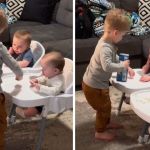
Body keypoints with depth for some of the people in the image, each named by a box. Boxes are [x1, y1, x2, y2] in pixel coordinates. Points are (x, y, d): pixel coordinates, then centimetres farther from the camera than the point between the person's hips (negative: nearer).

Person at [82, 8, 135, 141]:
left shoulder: (109, 43, -1)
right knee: (104, 107, 9)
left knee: (106, 104, 28)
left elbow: (115, 58, 14)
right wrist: (122, 66, -28)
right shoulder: (105, 48, -32)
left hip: (99, 83, 9)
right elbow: (107, 66, -43)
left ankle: (107, 123, 51)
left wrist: (126, 67, 5)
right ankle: (100, 132, 29)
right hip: (94, 86, -9)